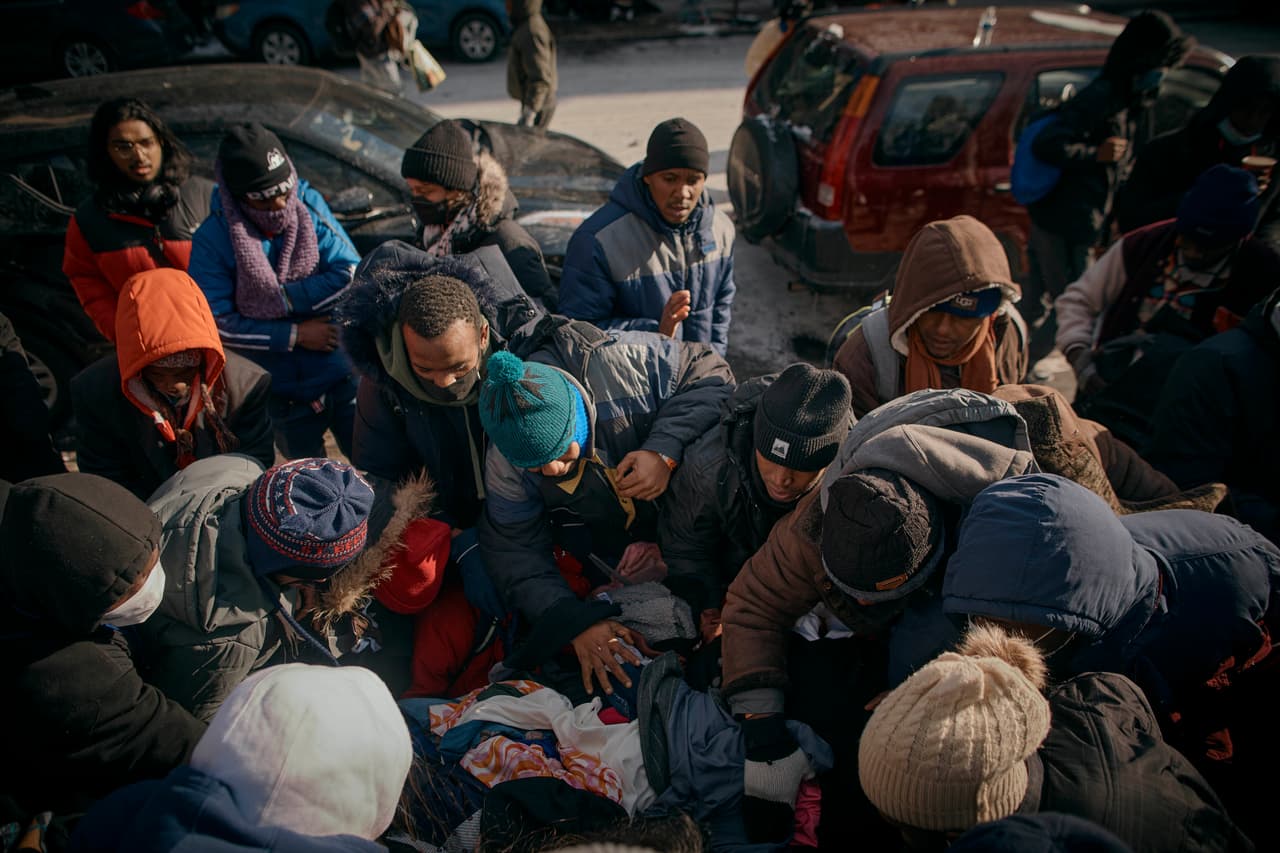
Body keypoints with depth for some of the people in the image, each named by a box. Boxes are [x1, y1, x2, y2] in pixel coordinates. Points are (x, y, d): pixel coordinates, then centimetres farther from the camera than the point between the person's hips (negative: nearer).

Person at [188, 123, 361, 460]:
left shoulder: (309, 206, -8)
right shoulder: (213, 238, -11)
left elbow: (352, 276, -14)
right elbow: (218, 323, -12)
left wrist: (283, 299, -17)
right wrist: (295, 336, -15)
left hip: (343, 375, 0)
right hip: (282, 391, 0)